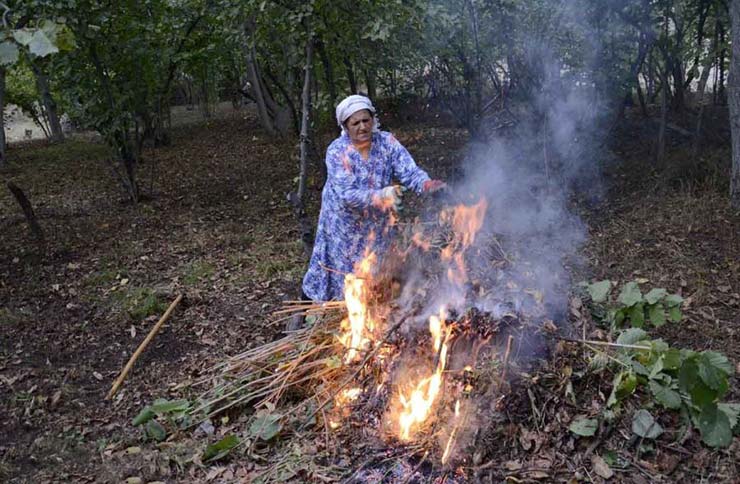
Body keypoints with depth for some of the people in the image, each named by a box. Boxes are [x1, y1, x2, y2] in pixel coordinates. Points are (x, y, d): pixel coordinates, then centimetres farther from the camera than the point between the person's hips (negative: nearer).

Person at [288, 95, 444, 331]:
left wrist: (428, 184, -44)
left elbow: (409, 171, -22)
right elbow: (347, 194, -31)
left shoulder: (386, 142, -13)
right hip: (344, 222, -3)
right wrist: (380, 196, -46)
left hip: (375, 223, 3)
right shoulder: (336, 151, -22)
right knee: (338, 266, 8)